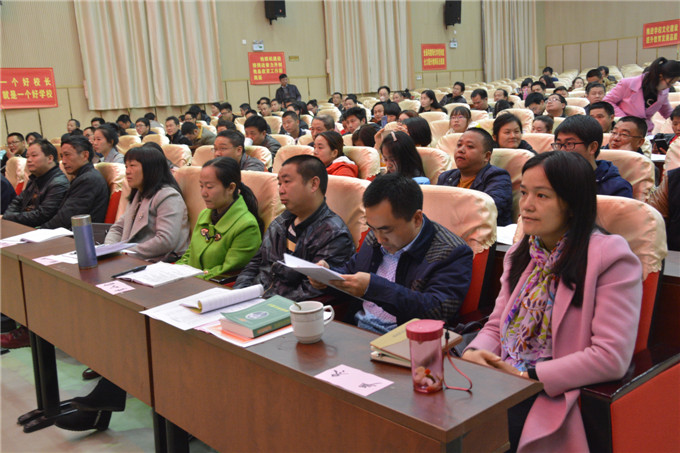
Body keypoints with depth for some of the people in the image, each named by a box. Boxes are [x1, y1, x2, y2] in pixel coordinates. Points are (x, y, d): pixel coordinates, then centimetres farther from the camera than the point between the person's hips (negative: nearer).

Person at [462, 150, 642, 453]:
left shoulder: (610, 258, -11)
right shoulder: (522, 254, 13)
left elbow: (611, 357, -17)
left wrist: (528, 374, -17)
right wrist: (474, 352, -7)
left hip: (559, 395, -6)